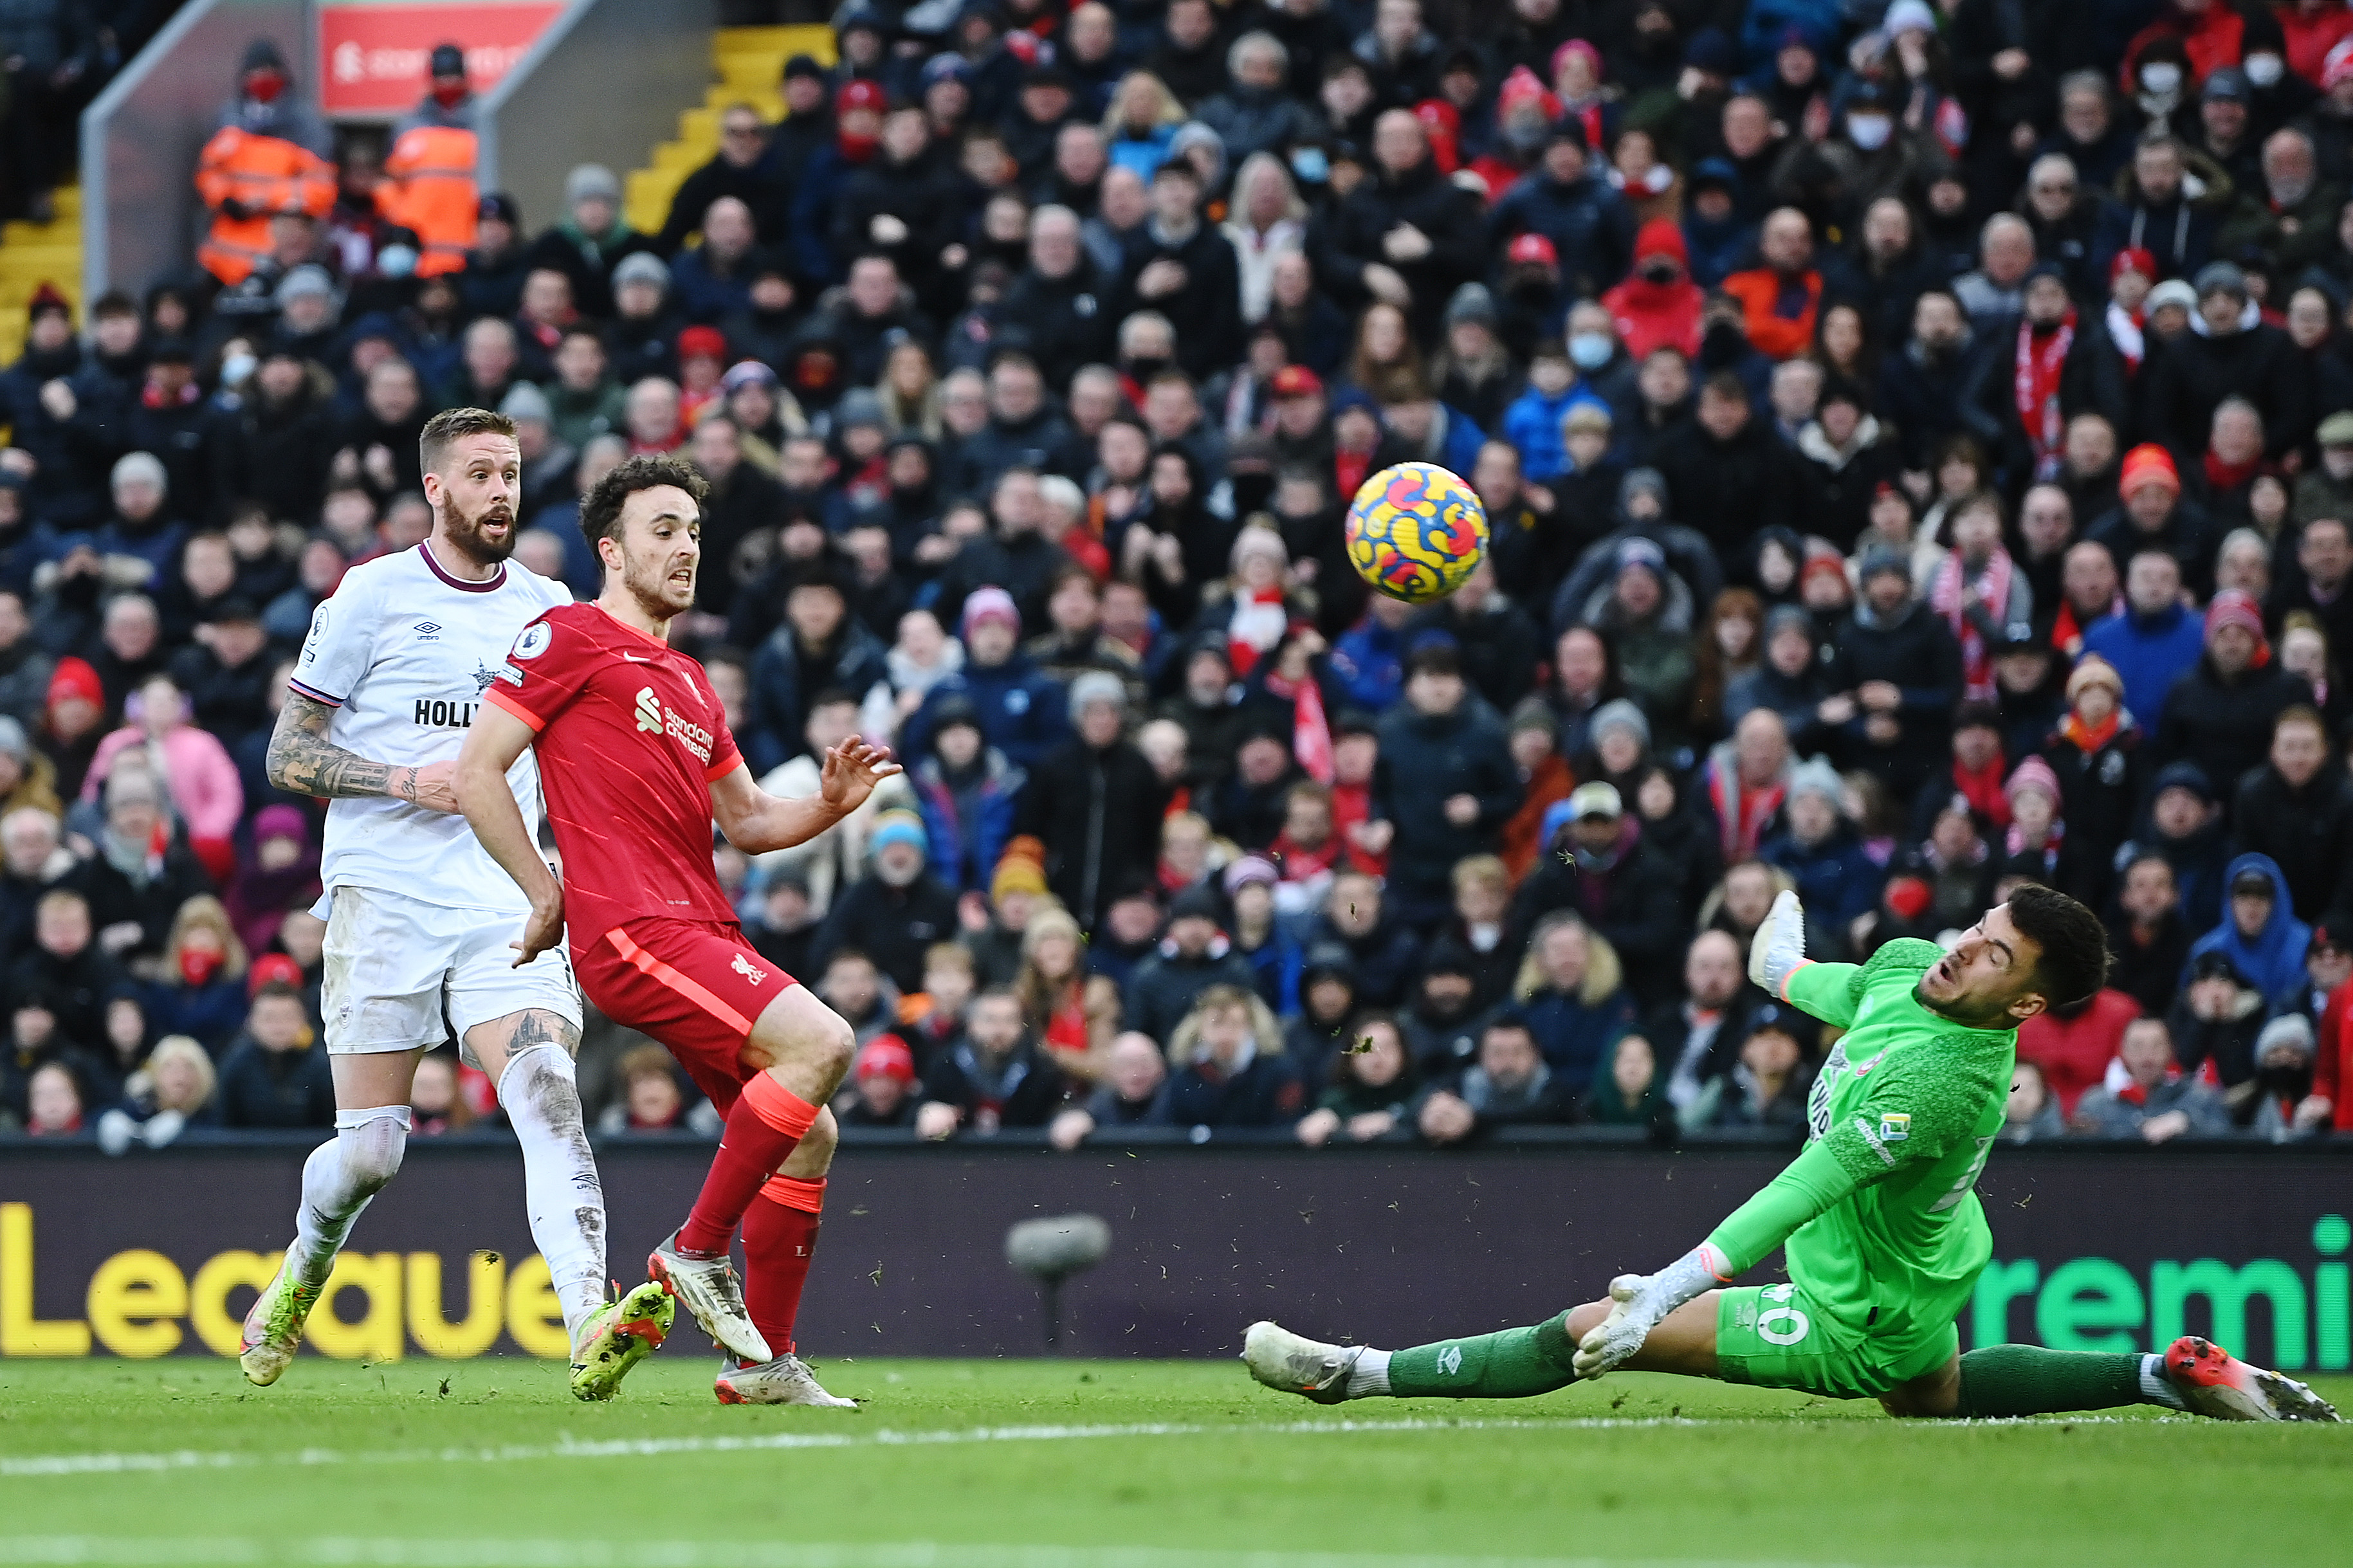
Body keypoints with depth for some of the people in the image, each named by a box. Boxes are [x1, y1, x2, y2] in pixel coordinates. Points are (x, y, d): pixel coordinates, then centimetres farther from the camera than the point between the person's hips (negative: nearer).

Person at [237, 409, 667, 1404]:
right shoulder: (373, 595, 1)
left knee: (549, 1098, -21)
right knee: (369, 1151, -2)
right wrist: (407, 781, -13)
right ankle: (304, 1269, 31)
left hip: (509, 906, 2)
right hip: (383, 900, -2)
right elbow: (288, 754, 2)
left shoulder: (548, 607, 13)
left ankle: (591, 1333, -36)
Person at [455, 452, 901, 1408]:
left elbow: (746, 821, 27)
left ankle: (764, 1364, 12)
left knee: (807, 1134, 6)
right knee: (822, 1042, -24)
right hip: (632, 933, -9)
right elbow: (477, 771, -5)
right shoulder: (571, 638, 0)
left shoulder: (690, 683, 26)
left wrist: (827, 806, 7)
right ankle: (697, 1251, -13)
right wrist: (547, 892, -6)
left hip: (702, 931, 9)